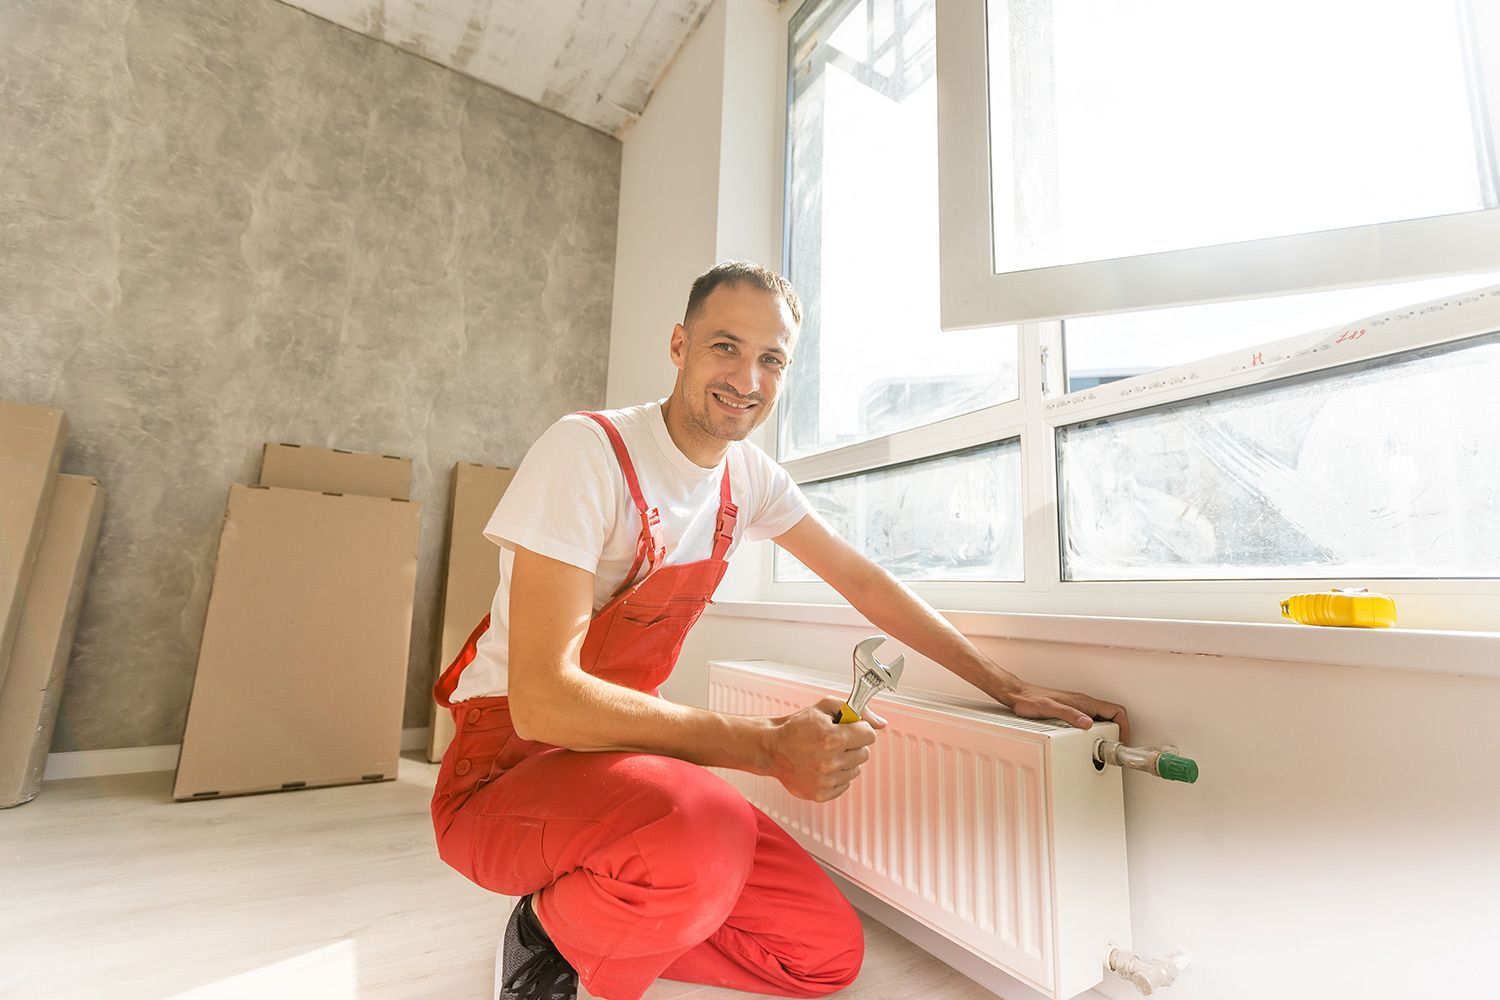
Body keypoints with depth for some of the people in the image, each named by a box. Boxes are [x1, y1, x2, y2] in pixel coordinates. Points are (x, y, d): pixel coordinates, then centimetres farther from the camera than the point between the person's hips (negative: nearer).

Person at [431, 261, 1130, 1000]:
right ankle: (550, 937, -2)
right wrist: (769, 747, -31)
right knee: (701, 837, -37)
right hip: (508, 764, -5)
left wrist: (1008, 689, 3)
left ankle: (591, 925, 16)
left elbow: (866, 584, 4)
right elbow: (542, 701, -27)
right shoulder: (587, 452, -22)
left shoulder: (749, 475, -1)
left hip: (624, 747, 6)